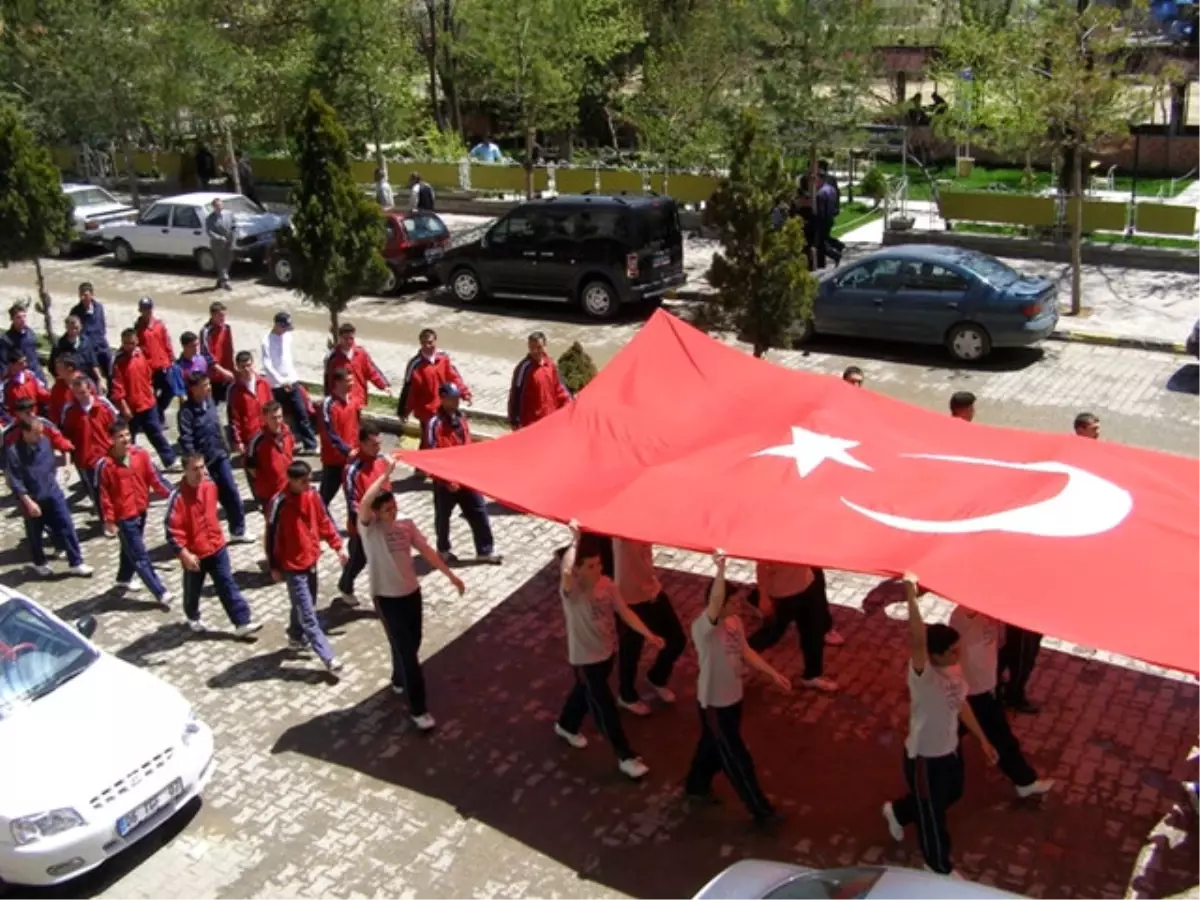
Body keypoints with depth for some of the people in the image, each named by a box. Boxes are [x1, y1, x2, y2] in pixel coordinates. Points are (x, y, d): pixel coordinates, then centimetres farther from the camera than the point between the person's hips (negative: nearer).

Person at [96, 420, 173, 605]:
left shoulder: (140, 454, -6)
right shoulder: (105, 464, -18)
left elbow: (153, 477, 3)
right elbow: (103, 495, -12)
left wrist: (169, 494, -2)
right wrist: (109, 520, -11)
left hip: (141, 510, 6)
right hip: (124, 515, -6)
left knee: (131, 549, 25)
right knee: (140, 556, -2)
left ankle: (124, 579, 48)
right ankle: (160, 593, 0)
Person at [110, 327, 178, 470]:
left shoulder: (141, 355, 2)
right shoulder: (119, 362, -16)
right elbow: (117, 389, -19)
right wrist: (124, 407, -20)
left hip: (148, 403, 6)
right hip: (130, 407, -6)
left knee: (156, 433, 14)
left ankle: (170, 461, 21)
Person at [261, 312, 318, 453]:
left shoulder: (287, 335, 5)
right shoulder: (267, 340, -14)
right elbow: (267, 366, -19)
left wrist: (293, 376, 15)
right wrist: (281, 381, -22)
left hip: (292, 382, 5)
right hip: (276, 386, -5)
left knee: (302, 414, 4)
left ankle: (310, 445, 9)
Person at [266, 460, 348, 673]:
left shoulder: (312, 495, -3)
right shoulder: (280, 503, -21)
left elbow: (324, 521, 9)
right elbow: (272, 536, -14)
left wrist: (337, 546, 8)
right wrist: (274, 567, -10)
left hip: (311, 560, 7)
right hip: (292, 566, -7)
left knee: (303, 606, 22)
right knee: (308, 615, -5)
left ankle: (296, 638, 44)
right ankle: (328, 658, -7)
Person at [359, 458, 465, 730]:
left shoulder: (407, 525, -1)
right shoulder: (369, 528, -15)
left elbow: (427, 551, 2)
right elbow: (364, 503, -35)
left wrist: (450, 575, 0)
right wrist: (385, 475, -37)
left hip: (411, 593, 5)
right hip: (387, 598, -5)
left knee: (411, 644, 20)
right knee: (406, 650, -6)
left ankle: (399, 681, 49)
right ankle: (418, 709, 3)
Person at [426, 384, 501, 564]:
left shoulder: (461, 418, 6)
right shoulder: (436, 423, -18)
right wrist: (447, 479, -21)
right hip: (446, 480, -6)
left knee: (479, 511, 7)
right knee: (443, 516, 12)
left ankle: (485, 550, 15)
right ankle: (443, 549, 31)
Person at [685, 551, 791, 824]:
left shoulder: (735, 621, -5)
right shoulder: (703, 628, -30)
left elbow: (746, 652, 9)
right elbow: (715, 602, -50)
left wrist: (774, 674, 9)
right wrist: (721, 569, -60)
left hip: (734, 697, 8)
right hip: (714, 703, -8)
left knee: (715, 746, 27)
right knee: (737, 759, 6)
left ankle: (696, 785, 51)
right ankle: (760, 809, 22)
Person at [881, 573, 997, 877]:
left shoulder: (954, 669, -10)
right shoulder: (922, 675, -33)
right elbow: (918, 640, -54)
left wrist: (983, 740, 13)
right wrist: (911, 599, -64)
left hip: (950, 749, 8)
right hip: (925, 758, -8)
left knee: (951, 796, 32)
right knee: (933, 815, 14)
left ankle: (897, 811, 56)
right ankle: (940, 867, 42)